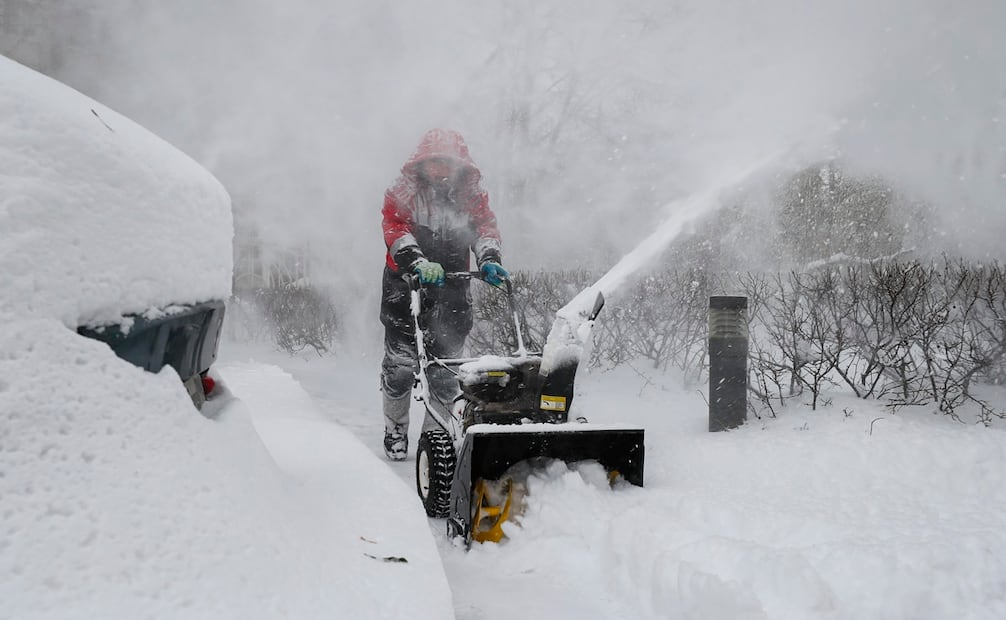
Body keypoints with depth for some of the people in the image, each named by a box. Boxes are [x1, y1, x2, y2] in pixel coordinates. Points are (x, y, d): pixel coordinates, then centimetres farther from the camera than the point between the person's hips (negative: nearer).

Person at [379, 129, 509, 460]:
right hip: (406, 287, -2)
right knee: (400, 363, -3)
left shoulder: (472, 194, 8)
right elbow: (395, 229, -15)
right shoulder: (403, 191, -1)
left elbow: (485, 227, -5)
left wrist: (489, 259, -26)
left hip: (452, 289, 2)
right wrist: (419, 263, -33)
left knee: (446, 367, 2)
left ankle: (435, 432, 19)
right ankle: (395, 429, 19)